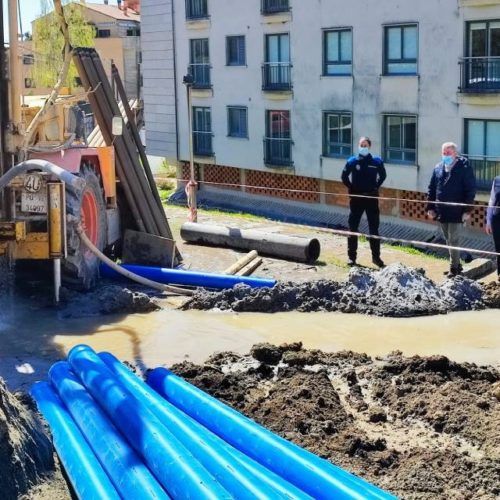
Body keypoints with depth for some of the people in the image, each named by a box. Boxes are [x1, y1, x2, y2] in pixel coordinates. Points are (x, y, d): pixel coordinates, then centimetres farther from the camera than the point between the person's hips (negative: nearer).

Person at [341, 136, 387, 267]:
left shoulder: (377, 161, -2)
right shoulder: (352, 161, -4)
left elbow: (383, 176, 13)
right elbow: (344, 177, 7)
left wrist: (376, 187, 3)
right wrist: (351, 188, 0)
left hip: (372, 198, 0)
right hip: (356, 198, 0)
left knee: (374, 228, 5)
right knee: (353, 228, 4)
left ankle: (376, 256, 13)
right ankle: (351, 256, 12)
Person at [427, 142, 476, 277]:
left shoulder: (464, 168, -8)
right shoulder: (438, 168, 7)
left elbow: (471, 190, -9)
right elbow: (431, 189, 12)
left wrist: (467, 210, -12)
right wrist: (430, 208, 7)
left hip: (456, 213, -6)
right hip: (442, 213, 6)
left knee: (453, 241, -3)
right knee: (449, 241, 15)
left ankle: (454, 269, 6)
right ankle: (457, 265, 27)